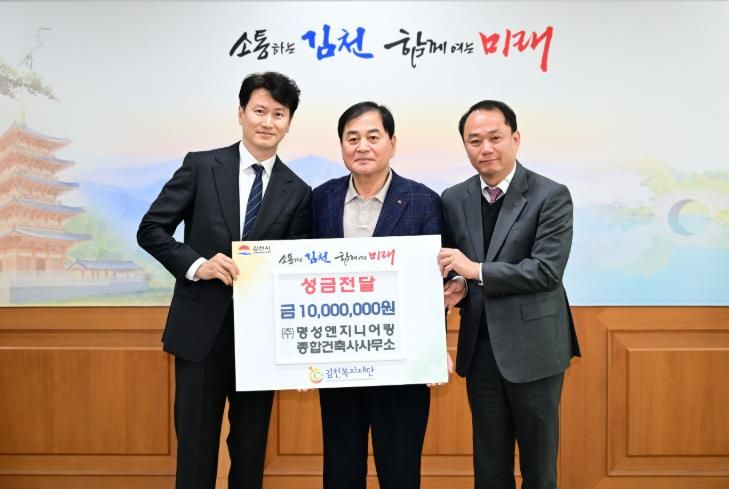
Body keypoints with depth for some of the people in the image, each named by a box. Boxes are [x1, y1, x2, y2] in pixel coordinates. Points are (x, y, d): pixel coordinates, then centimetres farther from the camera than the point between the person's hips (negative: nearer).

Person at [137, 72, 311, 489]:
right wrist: (196, 264, -17)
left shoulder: (298, 192, 2)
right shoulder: (201, 166, -1)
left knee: (251, 448, 14)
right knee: (195, 445, 7)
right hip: (201, 330, -1)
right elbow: (151, 229, -1)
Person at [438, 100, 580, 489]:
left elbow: (548, 270, -18)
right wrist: (456, 286, -9)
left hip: (533, 347, -4)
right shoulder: (453, 200, 5)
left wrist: (477, 270, -21)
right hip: (480, 347, 4)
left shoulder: (551, 197, -9)